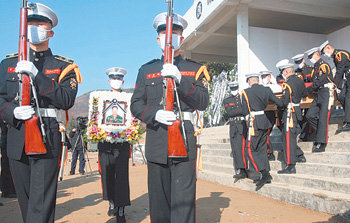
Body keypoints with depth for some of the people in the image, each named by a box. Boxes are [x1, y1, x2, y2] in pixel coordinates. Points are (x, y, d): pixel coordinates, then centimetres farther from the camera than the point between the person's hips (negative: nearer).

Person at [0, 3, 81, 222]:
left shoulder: (63, 66, 6)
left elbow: (67, 100, -9)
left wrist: (37, 76, -18)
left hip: (48, 139, -3)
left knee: (41, 203, -5)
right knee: (25, 200, 14)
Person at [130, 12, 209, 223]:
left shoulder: (195, 69, 11)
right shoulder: (146, 70, 15)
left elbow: (203, 102, -2)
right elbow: (136, 105, 8)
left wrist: (180, 80, -16)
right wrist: (155, 114, -13)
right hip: (156, 140, 2)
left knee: (183, 197, -5)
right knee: (158, 197, 9)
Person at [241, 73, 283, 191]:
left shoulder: (246, 92, -6)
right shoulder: (266, 90, 5)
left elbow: (246, 112, -5)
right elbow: (280, 103, 5)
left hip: (255, 123, -6)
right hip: (265, 121, 6)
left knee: (251, 149, 2)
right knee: (262, 149, 14)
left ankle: (264, 174, -8)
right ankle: (266, 175, 15)